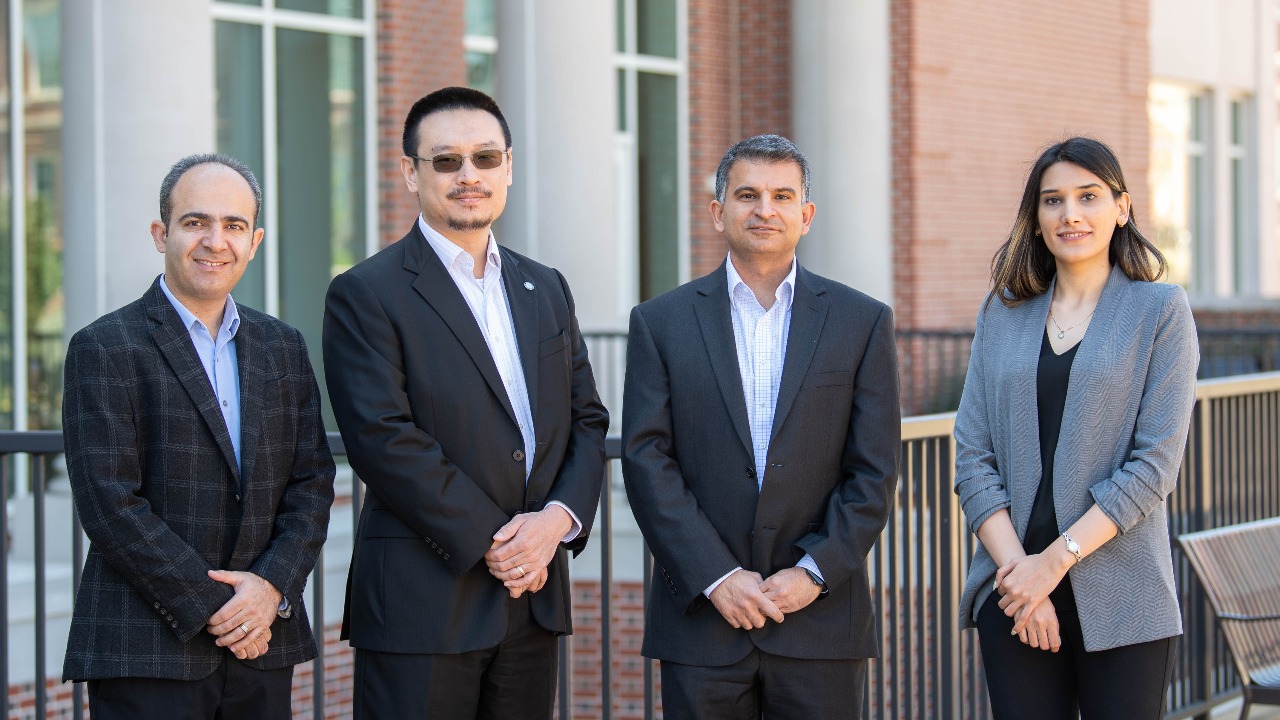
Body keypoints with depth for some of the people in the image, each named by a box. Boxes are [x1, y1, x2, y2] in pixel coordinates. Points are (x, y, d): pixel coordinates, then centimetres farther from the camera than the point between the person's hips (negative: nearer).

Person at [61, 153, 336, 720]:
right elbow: (110, 504, -11)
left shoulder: (283, 348, 13)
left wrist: (272, 585, -7)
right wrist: (213, 609, -12)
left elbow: (312, 482, 9)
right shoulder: (103, 349, -4)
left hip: (264, 644, 5)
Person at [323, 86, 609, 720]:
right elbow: (385, 441, -14)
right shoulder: (365, 295, -4)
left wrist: (558, 519, -6)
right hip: (422, 603, -5)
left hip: (533, 594, 6)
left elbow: (587, 421, 13)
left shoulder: (546, 290, 16)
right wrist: (491, 543, -14)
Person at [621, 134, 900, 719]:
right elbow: (647, 463, -2)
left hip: (822, 621, 0)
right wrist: (717, 578, -10)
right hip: (701, 625, 0)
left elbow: (874, 472, 2)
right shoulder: (661, 322, 5)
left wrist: (815, 573, -9)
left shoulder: (862, 322, 6)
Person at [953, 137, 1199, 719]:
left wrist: (1055, 561, -13)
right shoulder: (1003, 314, 10)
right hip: (1014, 591, 3)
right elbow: (972, 458, 4)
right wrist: (1017, 568, -9)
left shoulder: (1161, 311, 1)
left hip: (1119, 599, -2)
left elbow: (1155, 464, -7)